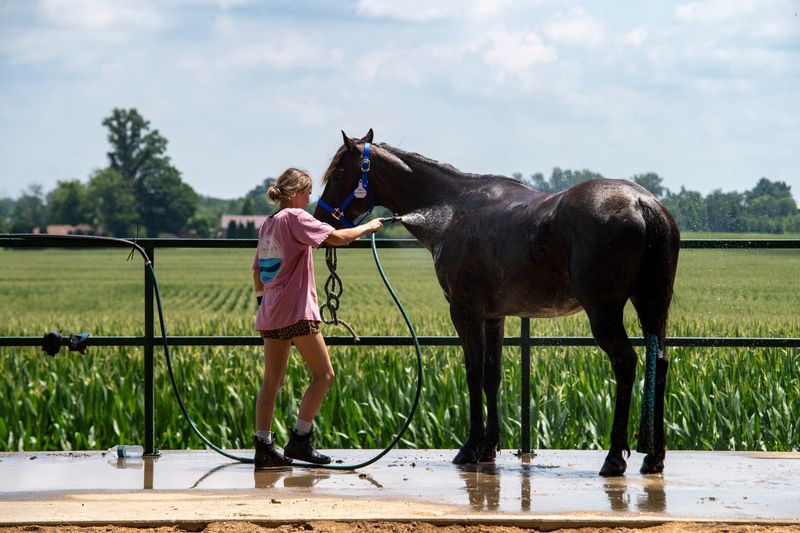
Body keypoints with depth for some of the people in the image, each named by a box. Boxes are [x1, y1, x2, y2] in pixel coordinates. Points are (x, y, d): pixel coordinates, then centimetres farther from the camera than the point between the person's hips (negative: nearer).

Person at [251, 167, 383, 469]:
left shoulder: (267, 225, 17)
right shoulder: (295, 217, -9)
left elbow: (257, 272, 22)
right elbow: (336, 238, -18)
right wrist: (367, 227, -4)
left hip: (270, 313, 9)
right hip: (297, 311, -9)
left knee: (272, 381, 7)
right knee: (324, 374, -1)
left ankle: (264, 447, 2)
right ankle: (299, 440, -5)